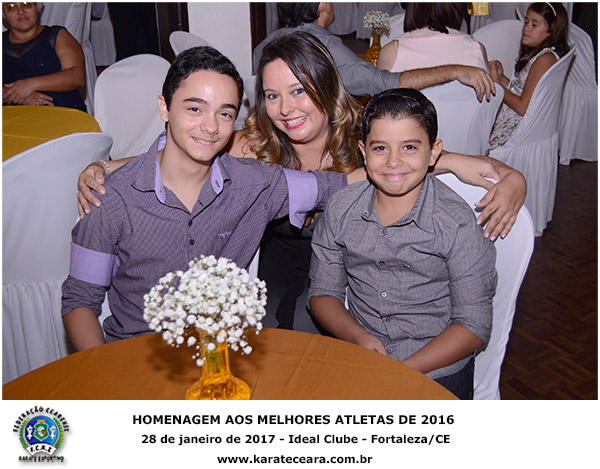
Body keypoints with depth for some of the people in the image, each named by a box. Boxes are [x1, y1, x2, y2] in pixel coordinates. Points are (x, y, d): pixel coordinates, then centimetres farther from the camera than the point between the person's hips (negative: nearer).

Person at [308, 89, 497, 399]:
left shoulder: (457, 223, -8)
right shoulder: (340, 210, 1)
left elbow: (474, 326, -7)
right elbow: (322, 293, 8)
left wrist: (401, 372, -15)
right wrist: (358, 337, -11)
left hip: (435, 370, -2)